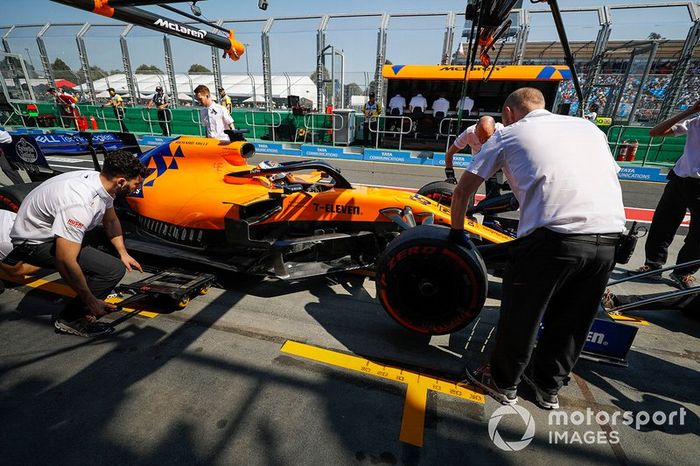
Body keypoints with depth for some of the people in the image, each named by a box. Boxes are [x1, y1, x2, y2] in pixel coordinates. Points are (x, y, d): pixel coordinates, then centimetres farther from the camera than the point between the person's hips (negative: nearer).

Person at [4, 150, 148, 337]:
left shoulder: (101, 182, -9)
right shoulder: (80, 204, -35)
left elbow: (111, 221, 11)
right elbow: (65, 261, -34)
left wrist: (123, 253, 6)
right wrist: (91, 301, -24)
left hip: (52, 228, 9)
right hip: (34, 242, -9)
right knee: (114, 269, -23)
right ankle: (70, 319, -5)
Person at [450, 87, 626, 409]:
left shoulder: (508, 133, 14)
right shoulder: (587, 126, 27)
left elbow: (462, 191, 13)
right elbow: (611, 177, 27)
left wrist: (456, 231, 27)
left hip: (551, 237, -5)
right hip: (608, 239, 6)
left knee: (520, 313, 15)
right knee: (572, 319, 22)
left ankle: (502, 382, 35)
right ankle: (548, 386, 43)